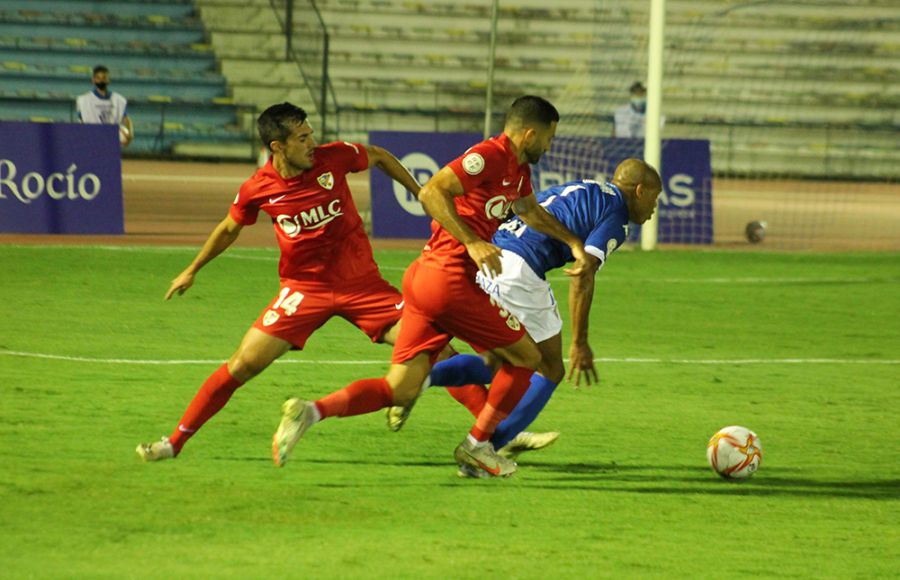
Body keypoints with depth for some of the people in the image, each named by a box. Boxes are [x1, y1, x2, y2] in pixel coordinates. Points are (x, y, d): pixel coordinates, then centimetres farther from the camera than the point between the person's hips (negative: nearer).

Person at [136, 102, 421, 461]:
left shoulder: (334, 158, -11)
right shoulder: (257, 189, -10)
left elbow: (379, 157, 11)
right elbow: (229, 229, 12)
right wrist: (192, 271, 21)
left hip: (361, 280, 1)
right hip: (305, 288, 0)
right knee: (245, 363, -8)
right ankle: (175, 442, 6)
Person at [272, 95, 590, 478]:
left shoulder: (518, 168, 18)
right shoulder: (489, 156, -13)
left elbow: (530, 211, 38)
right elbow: (430, 193, -23)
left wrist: (573, 242, 35)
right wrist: (472, 242, -27)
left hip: (423, 278, 9)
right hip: (451, 280, -9)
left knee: (400, 390, 3)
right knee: (526, 357, 7)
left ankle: (311, 411, -12)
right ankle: (476, 446, 14)